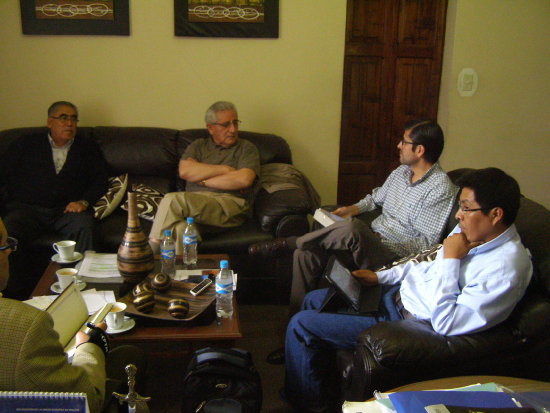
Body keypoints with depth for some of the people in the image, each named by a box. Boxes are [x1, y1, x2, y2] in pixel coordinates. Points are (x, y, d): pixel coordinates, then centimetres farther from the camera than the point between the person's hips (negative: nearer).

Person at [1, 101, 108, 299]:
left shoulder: (88, 148, 22)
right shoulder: (25, 145, 21)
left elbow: (100, 181, 12)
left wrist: (83, 201, -7)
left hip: (68, 209, 0)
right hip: (27, 208, 1)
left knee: (83, 227, -34)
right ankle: (18, 296, -24)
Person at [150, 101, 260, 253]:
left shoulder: (247, 148, 17)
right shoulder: (198, 146, 24)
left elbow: (244, 179, -5)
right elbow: (184, 171, 3)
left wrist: (203, 181, 1)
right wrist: (225, 169, 0)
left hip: (231, 205, -2)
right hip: (194, 202, 3)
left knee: (172, 200, -28)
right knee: (182, 227, -38)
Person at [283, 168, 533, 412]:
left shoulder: (505, 269, -28)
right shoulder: (471, 231, -2)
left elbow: (445, 324, -29)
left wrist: (450, 260, -27)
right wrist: (380, 276, 11)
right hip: (398, 292, 9)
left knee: (301, 325, -6)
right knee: (312, 300, 17)